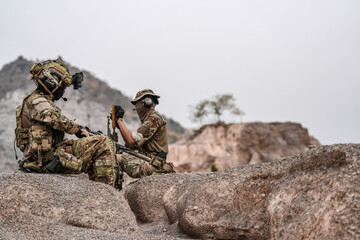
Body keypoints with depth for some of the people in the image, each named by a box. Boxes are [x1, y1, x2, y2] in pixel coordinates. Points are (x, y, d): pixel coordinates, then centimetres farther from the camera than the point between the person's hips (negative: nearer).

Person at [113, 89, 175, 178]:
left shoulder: (154, 120, -11)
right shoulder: (148, 121, 22)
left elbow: (131, 141, -20)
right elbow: (132, 146, 16)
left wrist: (119, 119, -12)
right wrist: (119, 125, 10)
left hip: (151, 166, -10)